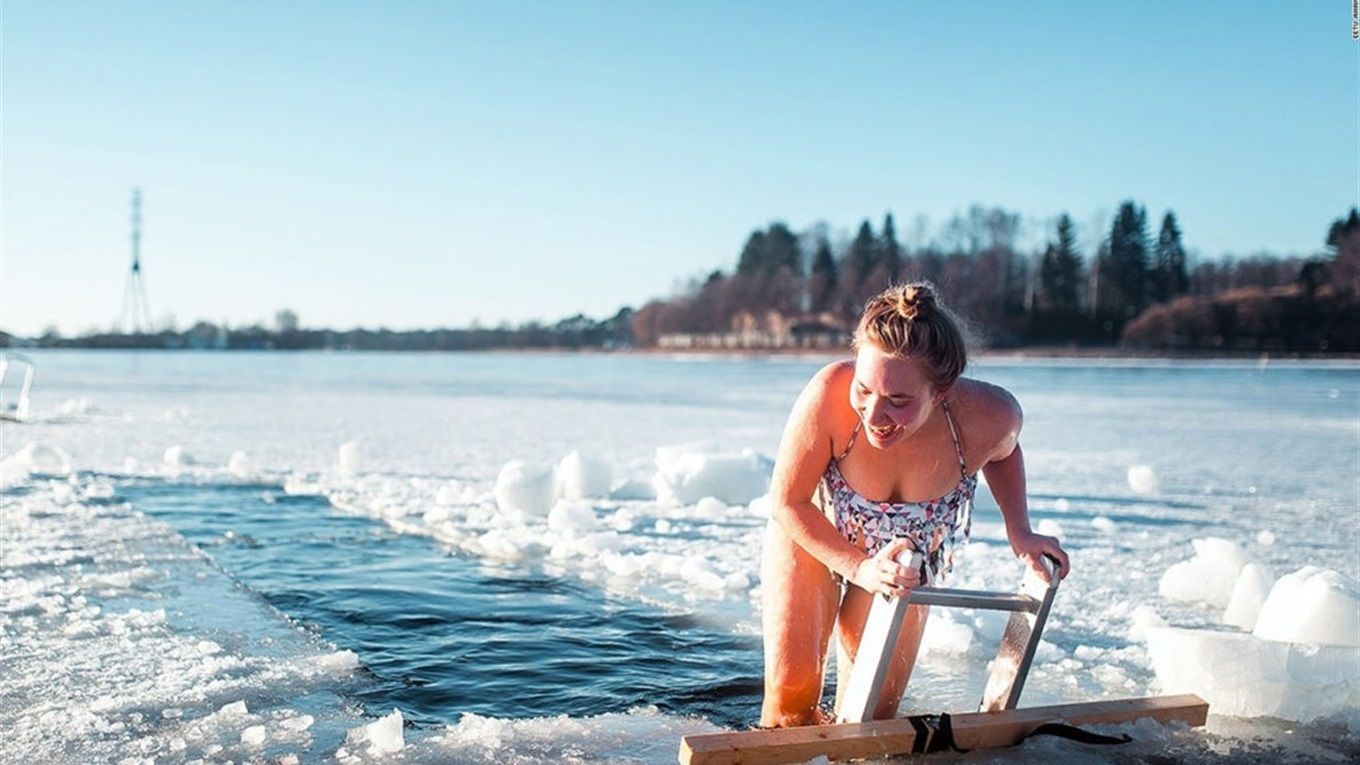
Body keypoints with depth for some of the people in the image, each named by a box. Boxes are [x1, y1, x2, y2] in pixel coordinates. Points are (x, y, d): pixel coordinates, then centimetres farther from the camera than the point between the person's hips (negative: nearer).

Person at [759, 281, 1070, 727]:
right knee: (791, 691, -14)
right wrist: (858, 568, -29)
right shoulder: (830, 394, -41)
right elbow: (787, 501, -24)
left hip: (903, 559, 2)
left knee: (873, 714, 4)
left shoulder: (988, 417, -33)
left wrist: (1019, 533, -13)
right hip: (812, 536, -2)